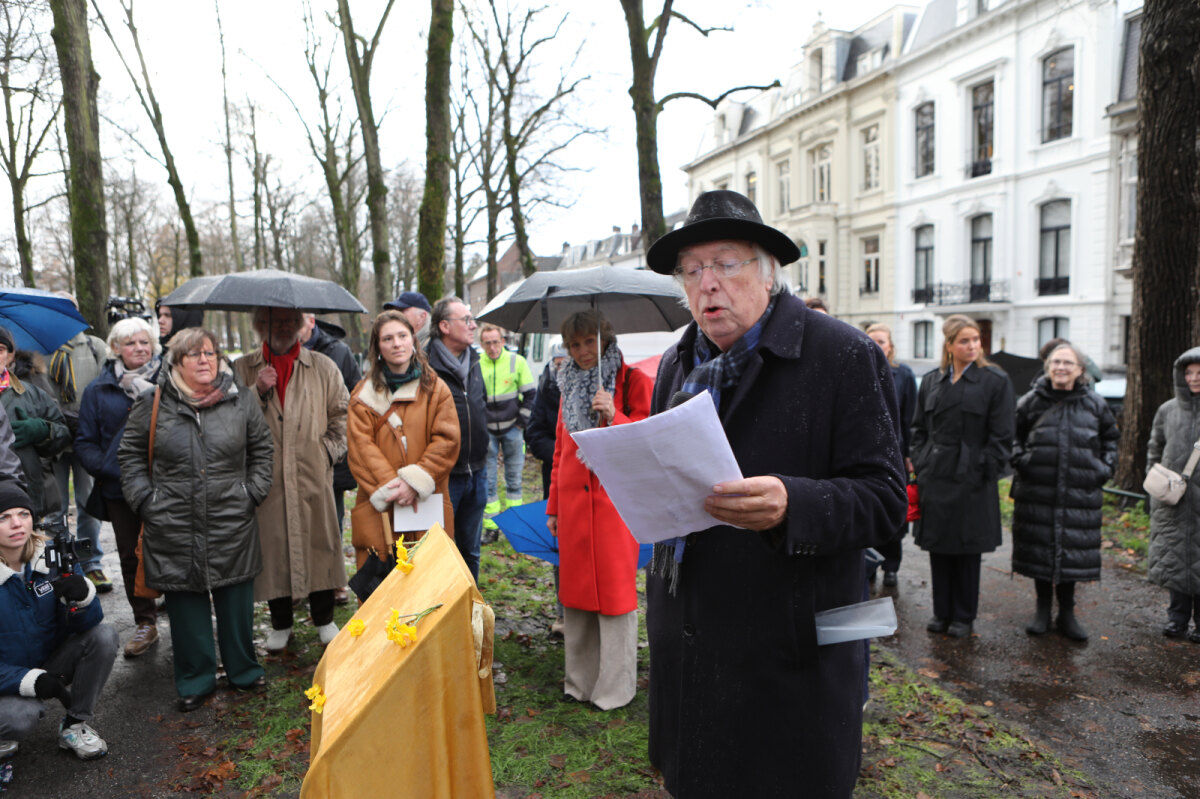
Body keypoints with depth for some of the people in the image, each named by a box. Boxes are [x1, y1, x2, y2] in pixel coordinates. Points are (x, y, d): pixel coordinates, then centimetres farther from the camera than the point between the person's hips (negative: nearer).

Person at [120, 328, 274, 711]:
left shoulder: (241, 400, 3)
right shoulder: (152, 404, 2)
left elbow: (262, 449, 12)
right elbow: (130, 455, 10)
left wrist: (253, 492, 3)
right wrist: (145, 499, 1)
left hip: (232, 522, 0)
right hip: (174, 526, 0)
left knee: (236, 600, 9)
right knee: (186, 602, 8)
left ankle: (243, 670, 27)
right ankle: (195, 679, 25)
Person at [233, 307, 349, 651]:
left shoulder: (323, 367, 8)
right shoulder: (242, 369, 8)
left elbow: (341, 414, 11)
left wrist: (330, 450, -1)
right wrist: (257, 392, -12)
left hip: (313, 474, 0)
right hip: (265, 476, 0)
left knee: (319, 542, 6)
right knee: (272, 545, 6)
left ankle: (324, 619, 24)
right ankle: (280, 624, 24)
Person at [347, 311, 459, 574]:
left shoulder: (435, 389, 8)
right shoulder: (364, 394, 8)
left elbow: (447, 441, 0)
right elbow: (361, 447, -1)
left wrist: (414, 482, -11)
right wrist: (389, 486, -14)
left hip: (428, 509, 0)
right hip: (378, 511, 0)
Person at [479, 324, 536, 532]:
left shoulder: (517, 362, -2)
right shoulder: (476, 365, -2)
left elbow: (531, 394, 4)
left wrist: (522, 420, -1)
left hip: (512, 428, 0)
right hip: (486, 430, 0)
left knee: (514, 477, 7)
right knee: (488, 479, 1)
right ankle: (491, 523, 8)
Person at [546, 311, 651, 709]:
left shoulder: (633, 381, -2)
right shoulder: (569, 386, 15)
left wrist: (613, 416, -21)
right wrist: (554, 506, 18)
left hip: (615, 500, -5)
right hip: (574, 504, 5)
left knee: (615, 591, 0)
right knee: (577, 589, 10)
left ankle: (615, 688, 13)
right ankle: (580, 680, 24)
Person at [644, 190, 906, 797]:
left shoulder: (843, 356, -10)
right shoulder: (677, 364, 10)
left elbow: (883, 497, -13)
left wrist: (792, 505, -31)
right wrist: (647, 483, -3)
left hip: (790, 649, -5)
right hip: (686, 637, 6)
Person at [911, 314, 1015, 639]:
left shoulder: (996, 380, -2)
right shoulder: (931, 381, 9)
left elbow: (1001, 437, -4)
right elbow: (919, 429, 13)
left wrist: (984, 472, -10)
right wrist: (920, 466, 4)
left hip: (970, 480, -3)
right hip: (935, 478, 4)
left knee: (967, 549, 7)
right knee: (937, 547, 10)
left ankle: (963, 617, 21)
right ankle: (942, 612, 24)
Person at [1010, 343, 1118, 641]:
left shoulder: (1094, 403, 6)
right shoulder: (1032, 401, 2)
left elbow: (1111, 436, 19)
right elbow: (1012, 434, 12)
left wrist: (1105, 467, 7)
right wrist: (1019, 459, -3)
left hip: (1080, 494, 1)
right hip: (1037, 492, -1)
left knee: (1074, 551, 4)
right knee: (1039, 547, 5)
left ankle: (1066, 614, 19)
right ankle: (1043, 610, 20)